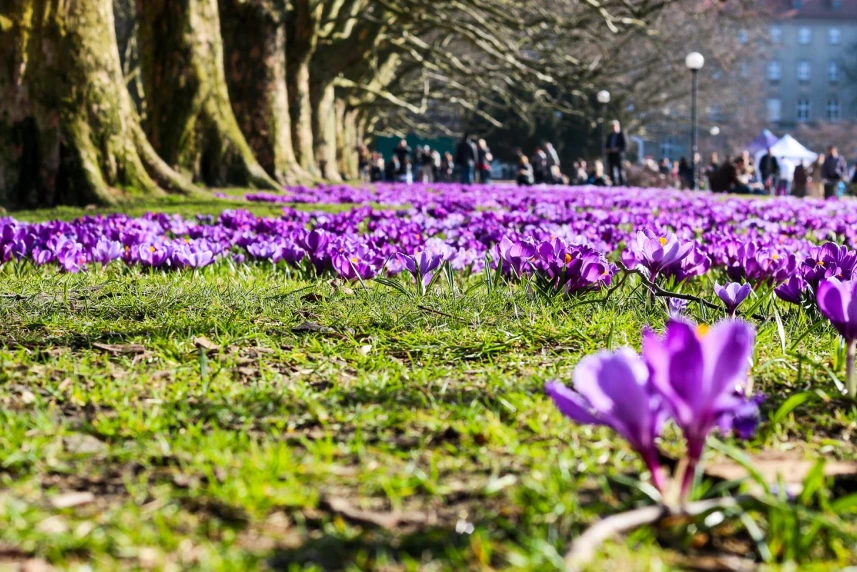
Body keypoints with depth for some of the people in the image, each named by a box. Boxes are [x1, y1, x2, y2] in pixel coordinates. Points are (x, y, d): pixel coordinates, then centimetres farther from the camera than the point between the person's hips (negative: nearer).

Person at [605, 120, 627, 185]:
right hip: (610, 155, 6)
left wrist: (617, 149, -16)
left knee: (621, 170, -9)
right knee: (611, 171, 2)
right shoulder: (610, 136, 18)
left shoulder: (621, 135, -2)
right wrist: (608, 150, 2)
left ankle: (623, 183, -8)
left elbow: (625, 146, -7)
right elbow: (607, 145, 23)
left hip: (619, 155, -6)